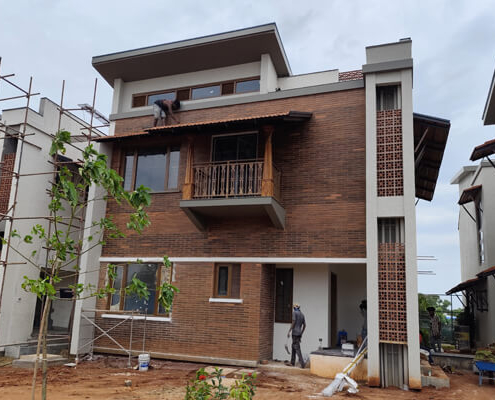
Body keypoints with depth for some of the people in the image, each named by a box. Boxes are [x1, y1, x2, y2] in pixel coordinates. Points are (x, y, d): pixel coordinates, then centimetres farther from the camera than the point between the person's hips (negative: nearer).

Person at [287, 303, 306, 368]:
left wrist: (289, 331, -14)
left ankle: (302, 363, -15)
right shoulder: (302, 314, 16)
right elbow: (304, 325, 15)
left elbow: (293, 322, -16)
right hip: (299, 333, 8)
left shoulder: (294, 312, -6)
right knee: (293, 347, 16)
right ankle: (292, 362, 19)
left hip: (295, 333, -8)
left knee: (297, 348, -8)